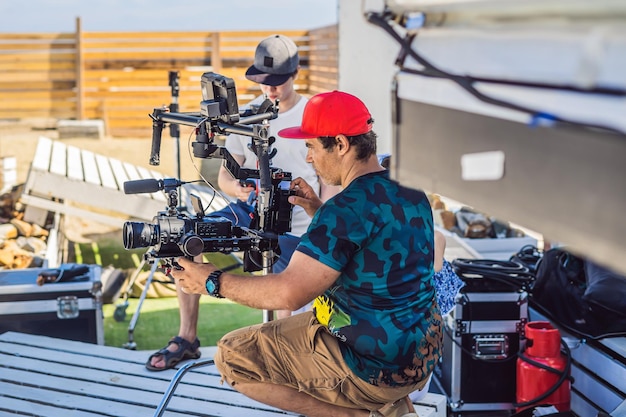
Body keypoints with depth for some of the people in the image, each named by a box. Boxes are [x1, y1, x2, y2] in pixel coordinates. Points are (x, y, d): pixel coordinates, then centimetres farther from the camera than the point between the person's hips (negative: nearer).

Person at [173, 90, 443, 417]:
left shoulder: (349, 208, -24)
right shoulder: (410, 190, 3)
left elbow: (288, 293, -26)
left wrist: (213, 282, -13)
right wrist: (319, 213, 8)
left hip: (377, 367, -9)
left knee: (231, 357, 0)